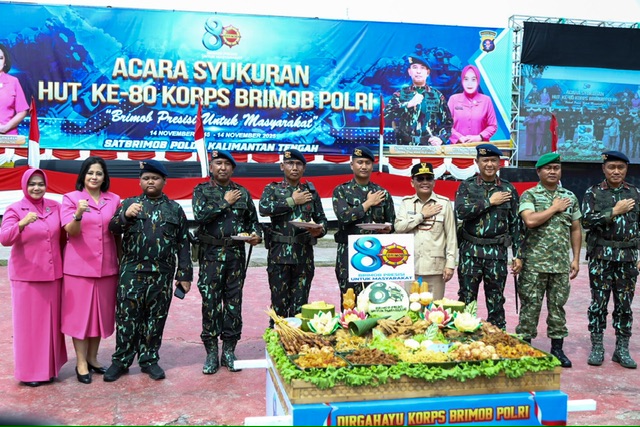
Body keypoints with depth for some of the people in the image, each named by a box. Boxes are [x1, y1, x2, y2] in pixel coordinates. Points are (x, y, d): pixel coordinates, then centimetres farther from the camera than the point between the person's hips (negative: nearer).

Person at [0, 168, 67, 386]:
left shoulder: (54, 206, 6)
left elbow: (62, 236, 14)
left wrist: (65, 263, 6)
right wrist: (22, 224, -35)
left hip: (53, 274, 4)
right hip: (26, 276, -4)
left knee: (51, 321, 10)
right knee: (29, 323, 1)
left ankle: (49, 366, 23)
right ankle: (30, 370, 11)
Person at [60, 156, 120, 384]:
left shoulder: (114, 200, 6)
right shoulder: (70, 198, -2)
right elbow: (71, 232, -12)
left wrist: (122, 261, 9)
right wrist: (78, 214, -32)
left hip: (106, 266, 3)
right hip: (79, 266, -3)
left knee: (102, 313, 9)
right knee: (80, 313, 2)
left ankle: (92, 358, 23)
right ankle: (81, 363, 11)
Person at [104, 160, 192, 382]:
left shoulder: (174, 209, 9)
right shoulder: (130, 203, 8)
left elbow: (183, 245, 8)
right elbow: (112, 227, -5)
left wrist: (184, 275, 3)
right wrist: (125, 216, -26)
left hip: (162, 275, 1)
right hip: (132, 272, -1)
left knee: (155, 318, 8)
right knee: (127, 316, 2)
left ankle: (149, 359, 20)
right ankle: (121, 360, 14)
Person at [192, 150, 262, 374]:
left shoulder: (243, 193, 11)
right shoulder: (201, 190, 4)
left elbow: (253, 220, 14)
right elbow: (200, 215, -14)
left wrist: (256, 234, -6)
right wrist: (225, 202, -10)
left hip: (236, 254, 2)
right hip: (211, 255, -2)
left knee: (234, 303, 6)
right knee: (210, 302, -1)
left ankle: (229, 351, 18)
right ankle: (211, 353, 10)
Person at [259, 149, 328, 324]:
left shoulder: (311, 191, 13)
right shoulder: (272, 189, 7)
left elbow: (322, 218, 14)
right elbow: (264, 208, -14)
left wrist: (319, 230, -9)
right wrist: (292, 201, -8)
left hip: (304, 253, 2)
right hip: (279, 252, -2)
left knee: (300, 303, 5)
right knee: (279, 300, 2)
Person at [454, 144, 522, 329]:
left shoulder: (508, 188, 7)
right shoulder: (467, 186, 3)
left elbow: (515, 224, 7)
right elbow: (460, 212, -14)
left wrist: (517, 255, 3)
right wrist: (489, 201, -11)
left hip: (497, 252, 1)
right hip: (470, 251, -1)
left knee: (496, 302, 8)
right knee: (466, 299, 5)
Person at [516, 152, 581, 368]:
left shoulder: (570, 197, 11)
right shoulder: (529, 195, -2)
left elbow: (576, 230, 14)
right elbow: (530, 221, -19)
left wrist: (576, 259, 8)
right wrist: (555, 208, -10)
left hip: (561, 263, 4)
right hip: (534, 263, -4)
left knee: (558, 306, 10)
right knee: (530, 306, 1)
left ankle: (557, 348, 20)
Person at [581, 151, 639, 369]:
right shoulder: (593, 193, 2)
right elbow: (587, 221, -10)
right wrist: (615, 211, -13)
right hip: (601, 256, -2)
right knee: (599, 302, 3)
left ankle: (622, 350, 16)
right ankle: (597, 348, 13)